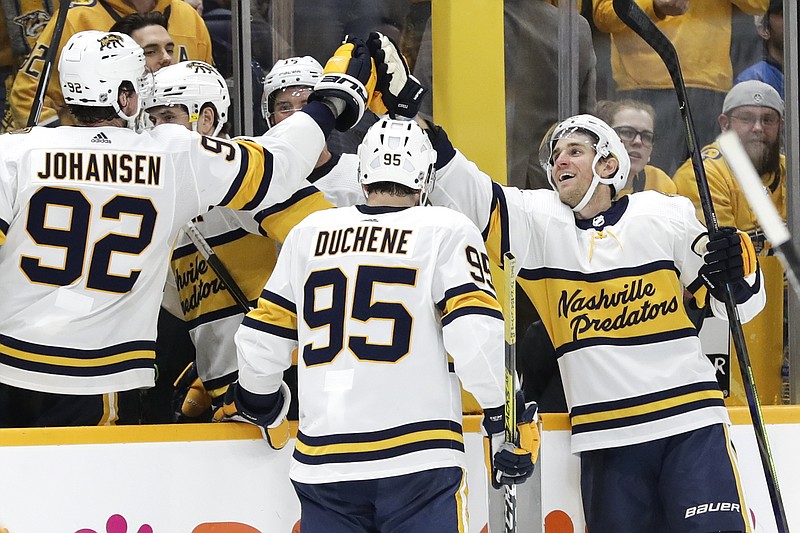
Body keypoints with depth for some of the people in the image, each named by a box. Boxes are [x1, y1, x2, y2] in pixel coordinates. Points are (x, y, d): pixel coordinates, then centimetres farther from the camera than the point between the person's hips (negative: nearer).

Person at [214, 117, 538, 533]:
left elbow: (262, 339, 15)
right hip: (418, 459, -3)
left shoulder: (310, 233, 12)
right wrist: (504, 418, -1)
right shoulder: (447, 231, 1)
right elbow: (476, 332, -11)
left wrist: (259, 403, 33)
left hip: (323, 461, 3)